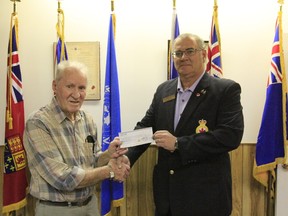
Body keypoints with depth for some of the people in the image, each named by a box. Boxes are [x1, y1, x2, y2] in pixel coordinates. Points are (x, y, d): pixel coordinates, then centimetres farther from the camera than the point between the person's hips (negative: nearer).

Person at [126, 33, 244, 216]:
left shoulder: (226, 89, -10)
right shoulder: (164, 90, 7)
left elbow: (231, 136, -20)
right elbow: (145, 126, 7)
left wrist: (178, 144, -21)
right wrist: (126, 158, -11)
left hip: (205, 194, -4)